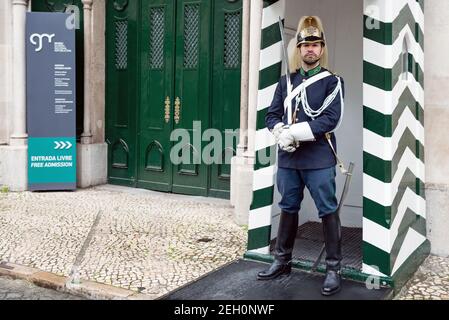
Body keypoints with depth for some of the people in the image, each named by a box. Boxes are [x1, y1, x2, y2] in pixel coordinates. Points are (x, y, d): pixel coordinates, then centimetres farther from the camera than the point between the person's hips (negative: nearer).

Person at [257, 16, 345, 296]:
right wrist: (281, 133, -14)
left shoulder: (332, 81, -1)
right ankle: (282, 261, 27)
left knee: (328, 211, 1)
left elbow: (331, 119, -13)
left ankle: (334, 269, 11)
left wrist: (293, 132, -19)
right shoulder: (286, 81, 12)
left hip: (319, 159, -4)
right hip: (288, 158, 5)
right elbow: (272, 115, 9)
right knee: (288, 208, 14)